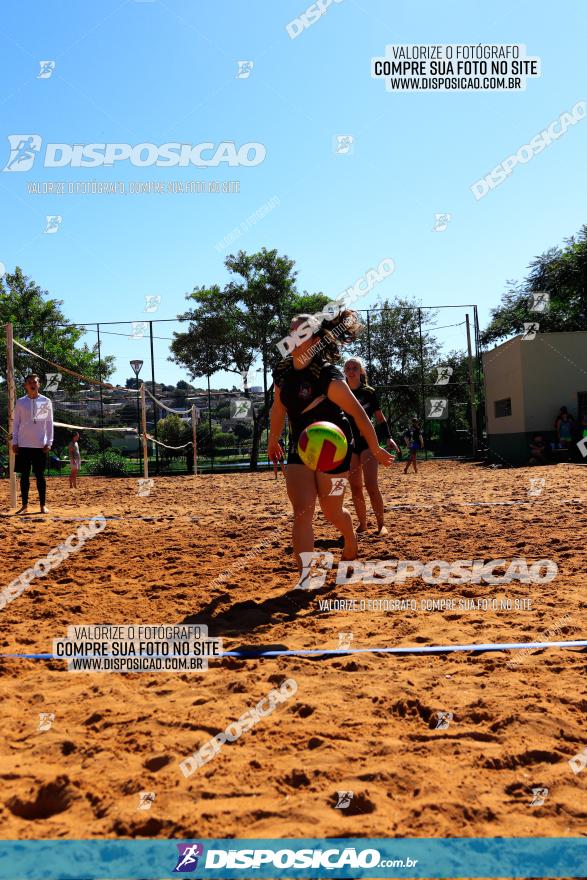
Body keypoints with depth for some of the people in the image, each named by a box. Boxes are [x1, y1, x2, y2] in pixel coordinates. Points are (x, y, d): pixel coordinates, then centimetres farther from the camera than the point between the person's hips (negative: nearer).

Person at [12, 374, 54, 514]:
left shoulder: (46, 401, 3)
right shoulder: (20, 402, 6)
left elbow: (49, 423, 3)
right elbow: (16, 423, 9)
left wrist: (49, 442, -4)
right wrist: (14, 442, 2)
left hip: (40, 445, -1)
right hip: (23, 444, 1)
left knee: (40, 475, 1)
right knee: (24, 475, 4)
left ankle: (43, 505, 7)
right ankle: (25, 505, 10)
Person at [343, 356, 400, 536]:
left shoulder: (369, 392, 0)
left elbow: (380, 418, 3)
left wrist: (389, 437, -9)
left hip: (367, 441, -3)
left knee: (371, 484, -15)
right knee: (355, 488, 4)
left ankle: (381, 524, -5)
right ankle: (362, 524, 15)